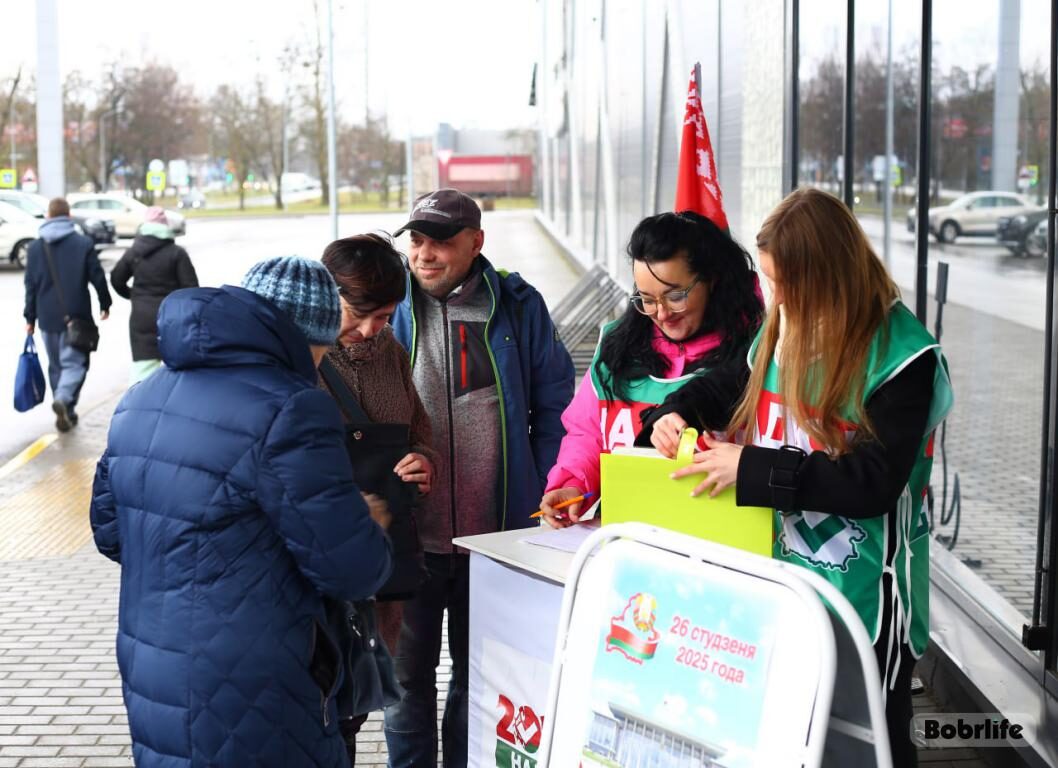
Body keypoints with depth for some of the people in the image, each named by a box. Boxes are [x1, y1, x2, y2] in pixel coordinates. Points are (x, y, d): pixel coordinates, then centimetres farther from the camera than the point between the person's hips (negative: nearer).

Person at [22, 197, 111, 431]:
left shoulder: (36, 247, 3)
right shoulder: (84, 244, -5)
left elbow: (31, 285, 5)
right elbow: (97, 277, -4)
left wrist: (30, 318, 11)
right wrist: (105, 304, 12)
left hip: (48, 317, 3)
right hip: (76, 316, -3)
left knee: (56, 365, 15)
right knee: (75, 362, 0)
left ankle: (66, 412, 17)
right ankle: (63, 399, -26)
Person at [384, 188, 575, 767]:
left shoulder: (518, 307, -1)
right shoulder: (390, 309, -1)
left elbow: (555, 408, 4)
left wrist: (541, 495, -1)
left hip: (498, 534, 0)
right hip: (412, 534, 0)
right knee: (408, 674, 10)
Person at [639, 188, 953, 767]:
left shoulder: (901, 353, -18)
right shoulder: (784, 327, 2)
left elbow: (874, 480, -24)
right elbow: (730, 385, 21)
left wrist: (751, 467, -25)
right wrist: (676, 414, 0)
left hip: (861, 591, -6)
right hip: (779, 571, 7)